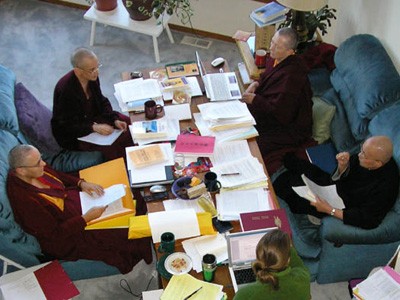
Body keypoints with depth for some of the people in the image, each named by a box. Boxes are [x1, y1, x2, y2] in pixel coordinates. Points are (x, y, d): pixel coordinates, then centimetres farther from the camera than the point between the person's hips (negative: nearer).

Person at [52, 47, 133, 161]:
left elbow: (102, 102, 4)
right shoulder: (65, 89, -31)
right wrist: (94, 128, -30)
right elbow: (66, 126, -24)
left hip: (91, 118, 8)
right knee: (113, 143, -22)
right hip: (72, 135, -8)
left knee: (127, 122, 1)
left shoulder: (92, 78, -11)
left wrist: (114, 120, -12)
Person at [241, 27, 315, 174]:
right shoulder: (277, 60, -2)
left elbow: (279, 112, -28)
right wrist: (256, 84, -1)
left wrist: (254, 100, -19)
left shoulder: (291, 76, -30)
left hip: (288, 128, -10)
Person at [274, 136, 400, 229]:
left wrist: (330, 210, -28)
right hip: (335, 184, 7)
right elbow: (340, 177, -2)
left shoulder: (385, 187, -36)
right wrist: (343, 166, -25)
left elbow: (367, 220, -28)